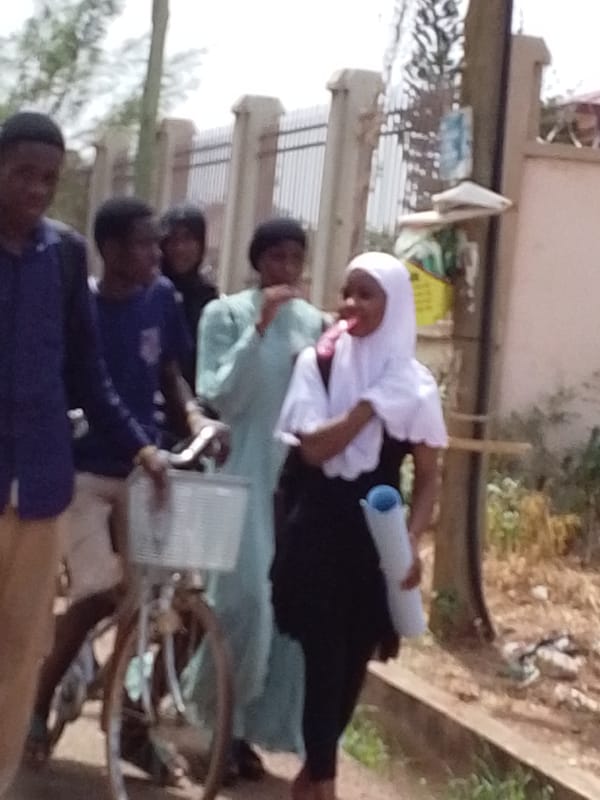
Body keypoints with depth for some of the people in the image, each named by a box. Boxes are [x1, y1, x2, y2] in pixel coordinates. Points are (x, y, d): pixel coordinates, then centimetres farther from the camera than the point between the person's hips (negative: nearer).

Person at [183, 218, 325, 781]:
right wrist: (260, 329, -17)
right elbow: (220, 397, -12)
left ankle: (245, 727, 13)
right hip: (243, 472, -5)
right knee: (244, 598, -10)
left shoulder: (312, 321, 10)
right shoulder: (225, 314, -3)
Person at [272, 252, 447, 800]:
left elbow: (428, 477, 4)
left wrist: (412, 543, -9)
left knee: (354, 662, 9)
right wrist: (371, 403, -19)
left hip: (377, 540, 2)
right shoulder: (318, 364, -4)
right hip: (318, 534, -2)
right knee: (325, 659, -5)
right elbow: (313, 448, -14)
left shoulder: (415, 382, 1)